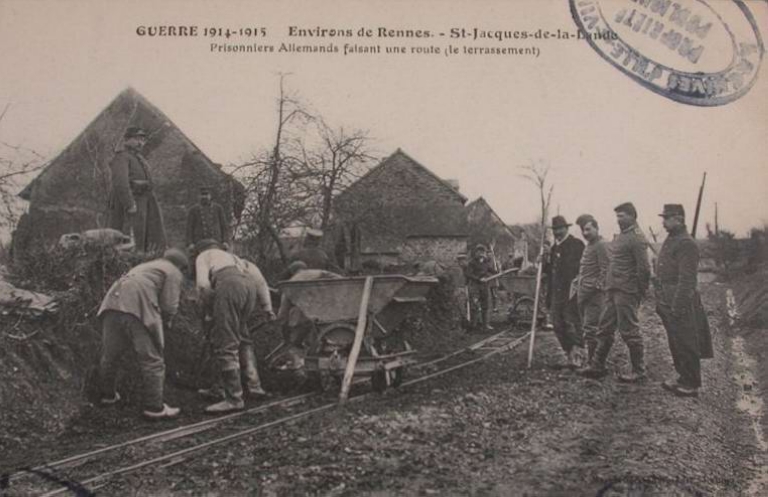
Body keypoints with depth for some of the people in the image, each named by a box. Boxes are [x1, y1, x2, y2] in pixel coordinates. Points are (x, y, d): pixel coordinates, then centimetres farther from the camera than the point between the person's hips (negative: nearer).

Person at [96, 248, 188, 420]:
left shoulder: (146, 266, 35)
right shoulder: (174, 273, 13)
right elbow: (169, 305, 2)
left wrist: (161, 319, 26)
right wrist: (166, 321, 21)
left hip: (113, 302, 8)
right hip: (138, 308, -8)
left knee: (110, 354, 21)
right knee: (152, 360, -1)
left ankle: (107, 394, 38)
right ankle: (154, 407, 1)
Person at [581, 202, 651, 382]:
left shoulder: (637, 238, -13)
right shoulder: (621, 236, 16)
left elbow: (644, 268, -17)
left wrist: (640, 292, -11)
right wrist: (608, 285, 15)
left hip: (626, 292, -9)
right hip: (613, 291, 9)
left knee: (629, 331, -1)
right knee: (604, 328, 11)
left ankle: (639, 371, 11)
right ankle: (597, 366, 19)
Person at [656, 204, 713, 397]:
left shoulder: (686, 244, -16)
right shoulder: (670, 241, 14)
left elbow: (687, 279, -20)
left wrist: (678, 306, -22)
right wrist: (660, 302, 18)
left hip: (679, 304, -9)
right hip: (667, 303, 9)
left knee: (685, 345, 0)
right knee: (675, 343, 16)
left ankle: (691, 385, 9)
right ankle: (683, 378, 28)